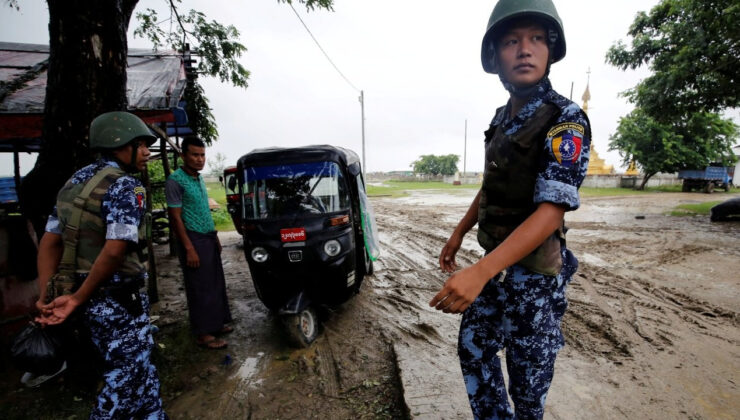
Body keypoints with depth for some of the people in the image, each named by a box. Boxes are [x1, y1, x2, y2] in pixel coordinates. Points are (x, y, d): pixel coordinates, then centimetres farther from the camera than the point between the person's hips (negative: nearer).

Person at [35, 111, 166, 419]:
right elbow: (114, 251, -27)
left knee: (138, 368, 22)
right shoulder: (126, 186, -17)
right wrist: (77, 298, -15)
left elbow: (50, 242, 9)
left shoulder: (76, 181, 12)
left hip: (91, 298, 9)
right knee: (127, 377, 8)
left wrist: (46, 297, 7)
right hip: (118, 299, -9)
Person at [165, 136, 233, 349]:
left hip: (209, 238, 8)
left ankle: (216, 323, 28)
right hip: (194, 240, -8)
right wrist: (189, 249, -19)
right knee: (200, 288, 0)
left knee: (216, 284, 14)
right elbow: (175, 217, -16)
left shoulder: (199, 178, 12)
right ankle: (203, 334, 11)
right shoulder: (175, 181, -13)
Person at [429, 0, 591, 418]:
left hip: (534, 272, -7)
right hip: (496, 262, 8)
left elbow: (551, 211, -27)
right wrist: (459, 232, 16)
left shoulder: (565, 121, -17)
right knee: (473, 348, 19)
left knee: (529, 377, 10)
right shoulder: (503, 117, 7)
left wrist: (480, 272, -36)